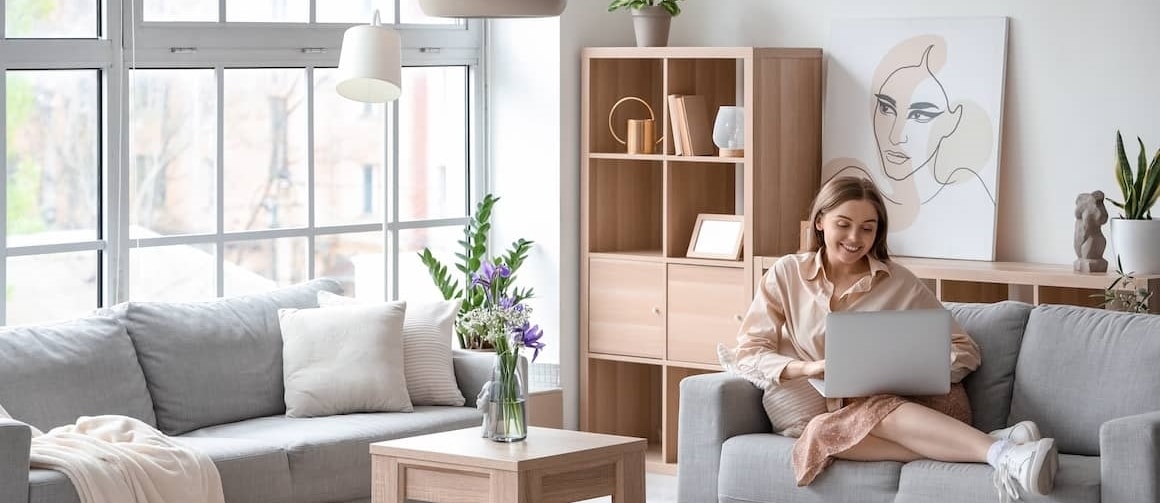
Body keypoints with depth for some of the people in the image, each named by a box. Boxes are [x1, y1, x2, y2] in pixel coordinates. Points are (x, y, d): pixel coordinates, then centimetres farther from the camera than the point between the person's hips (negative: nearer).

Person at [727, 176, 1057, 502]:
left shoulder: (900, 283, 6)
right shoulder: (786, 274, 8)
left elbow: (965, 352, 6)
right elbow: (748, 352, 2)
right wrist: (807, 368, -17)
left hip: (903, 401, -1)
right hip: (834, 410, 1)